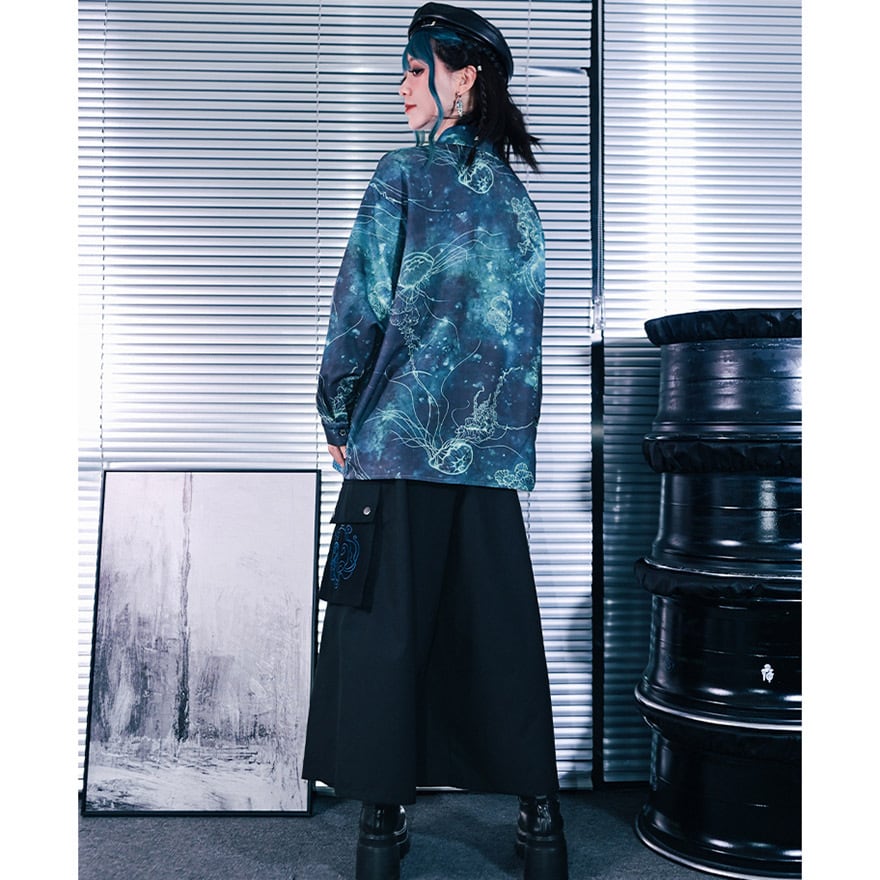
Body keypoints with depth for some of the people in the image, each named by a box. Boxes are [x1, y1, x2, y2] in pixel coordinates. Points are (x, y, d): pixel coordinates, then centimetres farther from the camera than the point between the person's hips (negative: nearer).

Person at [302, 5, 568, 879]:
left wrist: (338, 420, 3)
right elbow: (522, 320, 15)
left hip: (400, 438, -5)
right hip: (494, 447, 6)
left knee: (384, 630, 4)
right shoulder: (514, 190, 14)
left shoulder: (405, 171, -4)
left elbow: (361, 308, -8)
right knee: (500, 630, 11)